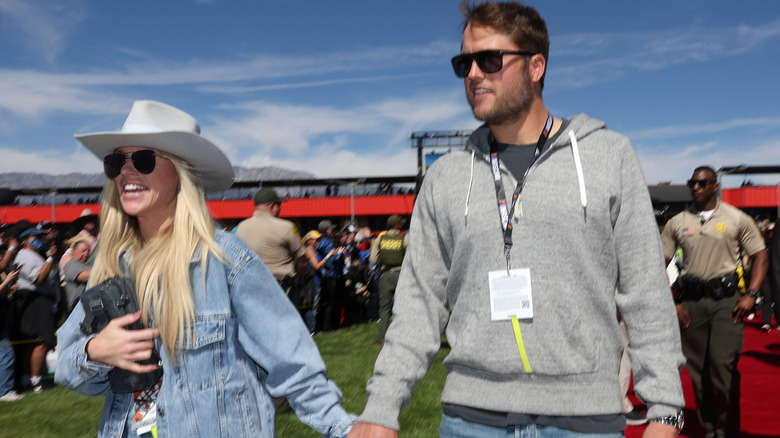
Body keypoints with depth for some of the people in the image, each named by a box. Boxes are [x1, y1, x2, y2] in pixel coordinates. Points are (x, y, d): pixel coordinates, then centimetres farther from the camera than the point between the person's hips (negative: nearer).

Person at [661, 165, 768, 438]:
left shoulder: (737, 219, 5)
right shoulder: (677, 223, 7)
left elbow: (760, 257, 8)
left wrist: (751, 295, -5)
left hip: (726, 299, -2)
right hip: (691, 302, 2)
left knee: (723, 363, -14)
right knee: (697, 369, 6)